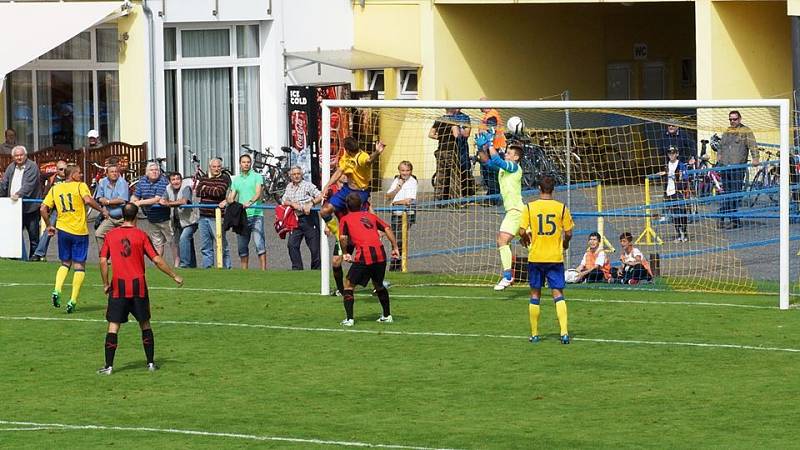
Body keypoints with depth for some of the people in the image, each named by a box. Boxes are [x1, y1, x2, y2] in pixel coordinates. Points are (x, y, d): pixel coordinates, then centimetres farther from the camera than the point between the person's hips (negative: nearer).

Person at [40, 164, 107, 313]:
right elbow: (88, 200, -23)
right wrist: (102, 210, -9)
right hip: (80, 231, -4)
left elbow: (43, 209, 4)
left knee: (65, 263, 19)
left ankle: (57, 291, -3)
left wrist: (49, 226, 15)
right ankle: (73, 301, -4)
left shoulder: (55, 189, 8)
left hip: (62, 229, 4)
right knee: (79, 266, 4)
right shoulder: (80, 186, -4)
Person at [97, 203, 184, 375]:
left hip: (118, 287, 0)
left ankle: (109, 366, -5)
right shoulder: (141, 235, -1)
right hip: (139, 286, 0)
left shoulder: (110, 235, 2)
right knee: (145, 324, 14)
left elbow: (103, 261, -2)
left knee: (113, 325, 1)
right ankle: (151, 362, 16)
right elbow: (157, 260, -4)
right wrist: (175, 277, 6)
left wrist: (106, 284, 8)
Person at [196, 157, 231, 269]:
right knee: (205, 246, 8)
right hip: (203, 216, 5)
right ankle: (207, 266, 14)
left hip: (216, 217, -5)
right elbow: (198, 192, 1)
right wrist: (212, 191, -9)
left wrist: (206, 189, 1)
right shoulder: (204, 179, 16)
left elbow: (219, 192, -13)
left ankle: (226, 267, -3)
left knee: (222, 244, -7)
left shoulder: (225, 178, 1)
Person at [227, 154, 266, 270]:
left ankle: (263, 270, -16)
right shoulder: (236, 179, 18)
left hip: (255, 214, -5)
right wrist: (229, 201, -11)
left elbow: (258, 193, -11)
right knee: (242, 246, 7)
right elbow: (231, 198, 14)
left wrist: (250, 202, -30)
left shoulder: (257, 177, 4)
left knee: (259, 243, -14)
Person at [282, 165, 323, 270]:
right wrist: (292, 204, -6)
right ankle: (297, 268, 1)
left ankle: (316, 269, 6)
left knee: (314, 246, -3)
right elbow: (283, 201, 13)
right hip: (296, 220, 5)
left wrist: (311, 204, -21)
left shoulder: (308, 185, -2)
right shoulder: (289, 187, 16)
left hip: (309, 219, -5)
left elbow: (320, 196, -9)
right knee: (292, 244, -5)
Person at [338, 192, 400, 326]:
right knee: (378, 285, 28)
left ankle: (349, 319, 0)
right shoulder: (370, 216, 25)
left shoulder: (345, 219, 13)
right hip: (380, 253, 4)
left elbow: (343, 238, -4)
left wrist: (345, 253, 9)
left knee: (348, 284, 10)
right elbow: (387, 228, 15)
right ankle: (387, 315, 33)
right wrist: (395, 247, 13)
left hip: (364, 255, -4)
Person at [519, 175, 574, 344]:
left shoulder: (529, 207, -5)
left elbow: (522, 231, -9)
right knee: (558, 293, 1)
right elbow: (568, 233, -3)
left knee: (535, 294, 10)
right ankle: (564, 332, -12)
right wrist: (565, 244, 19)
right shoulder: (561, 208, -4)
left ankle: (534, 334, 13)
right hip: (555, 257, 0)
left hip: (535, 257, 0)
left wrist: (526, 239, 14)